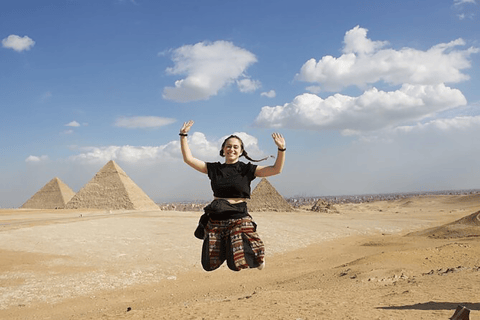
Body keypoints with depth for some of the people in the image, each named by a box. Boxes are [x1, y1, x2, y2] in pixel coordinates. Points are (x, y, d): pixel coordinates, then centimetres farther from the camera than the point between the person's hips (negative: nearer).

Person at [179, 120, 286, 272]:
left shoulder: (247, 169, 1)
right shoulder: (214, 168, 9)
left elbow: (276, 169, -8)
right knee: (210, 264, 6)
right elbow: (188, 159, 8)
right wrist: (183, 135, 1)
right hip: (215, 219, 4)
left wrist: (281, 149, -22)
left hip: (238, 219, -3)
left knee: (239, 264, -14)